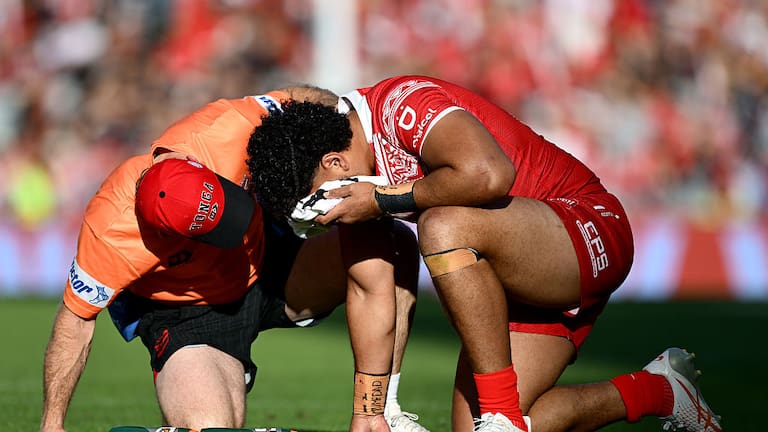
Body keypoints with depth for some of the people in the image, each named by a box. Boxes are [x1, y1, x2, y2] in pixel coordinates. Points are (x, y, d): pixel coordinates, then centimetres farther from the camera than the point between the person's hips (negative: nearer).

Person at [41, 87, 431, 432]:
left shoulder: (226, 130, -29)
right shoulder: (110, 239, -35)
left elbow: (300, 101, -9)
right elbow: (75, 320, -20)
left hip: (264, 260, 5)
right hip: (184, 312, -5)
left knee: (390, 247, -19)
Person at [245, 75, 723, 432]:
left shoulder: (401, 104, -22)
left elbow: (488, 175, -39)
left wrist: (386, 201, -24)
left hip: (593, 236, -10)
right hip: (529, 282, 10)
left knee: (445, 227, -35)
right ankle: (652, 391, 13)